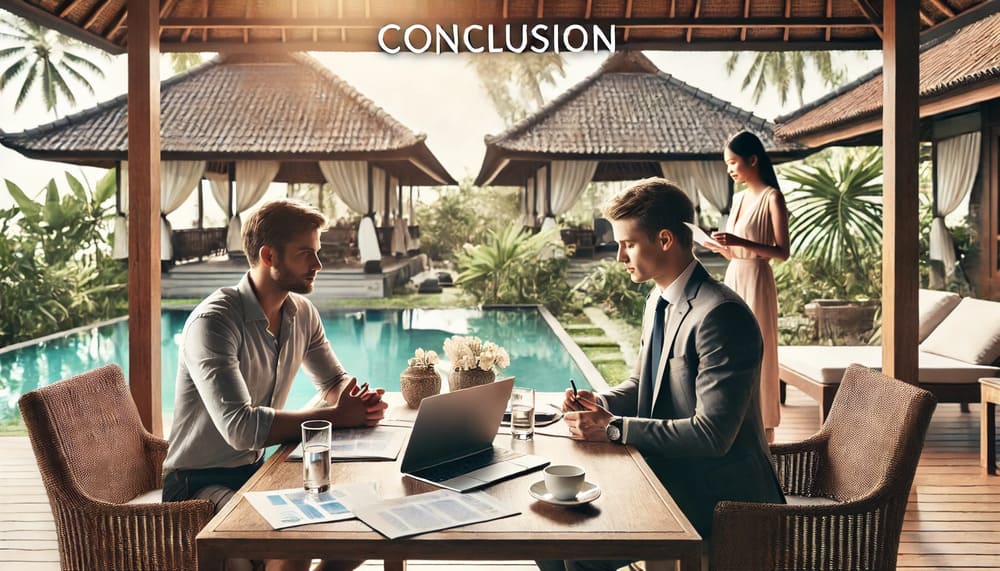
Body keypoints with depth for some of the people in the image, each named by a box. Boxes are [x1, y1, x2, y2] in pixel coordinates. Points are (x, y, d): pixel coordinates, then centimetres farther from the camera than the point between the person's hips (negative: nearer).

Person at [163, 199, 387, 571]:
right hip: (200, 484, -7)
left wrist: (361, 401, -12)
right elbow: (241, 427, -33)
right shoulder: (214, 320, -24)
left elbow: (335, 380, 13)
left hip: (256, 470, 7)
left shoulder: (301, 313, 0)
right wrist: (336, 416, -26)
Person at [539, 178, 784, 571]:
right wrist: (601, 403, -3)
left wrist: (613, 428, -23)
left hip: (715, 492, -8)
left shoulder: (720, 315, -23)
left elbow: (712, 434, -26)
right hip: (667, 472, 8)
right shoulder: (658, 300, 7)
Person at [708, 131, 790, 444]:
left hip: (756, 281, -8)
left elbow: (782, 252, -14)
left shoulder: (772, 198, -9)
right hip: (732, 278, 8)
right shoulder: (738, 198, 13)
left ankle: (763, 430, 9)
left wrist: (740, 241, -23)